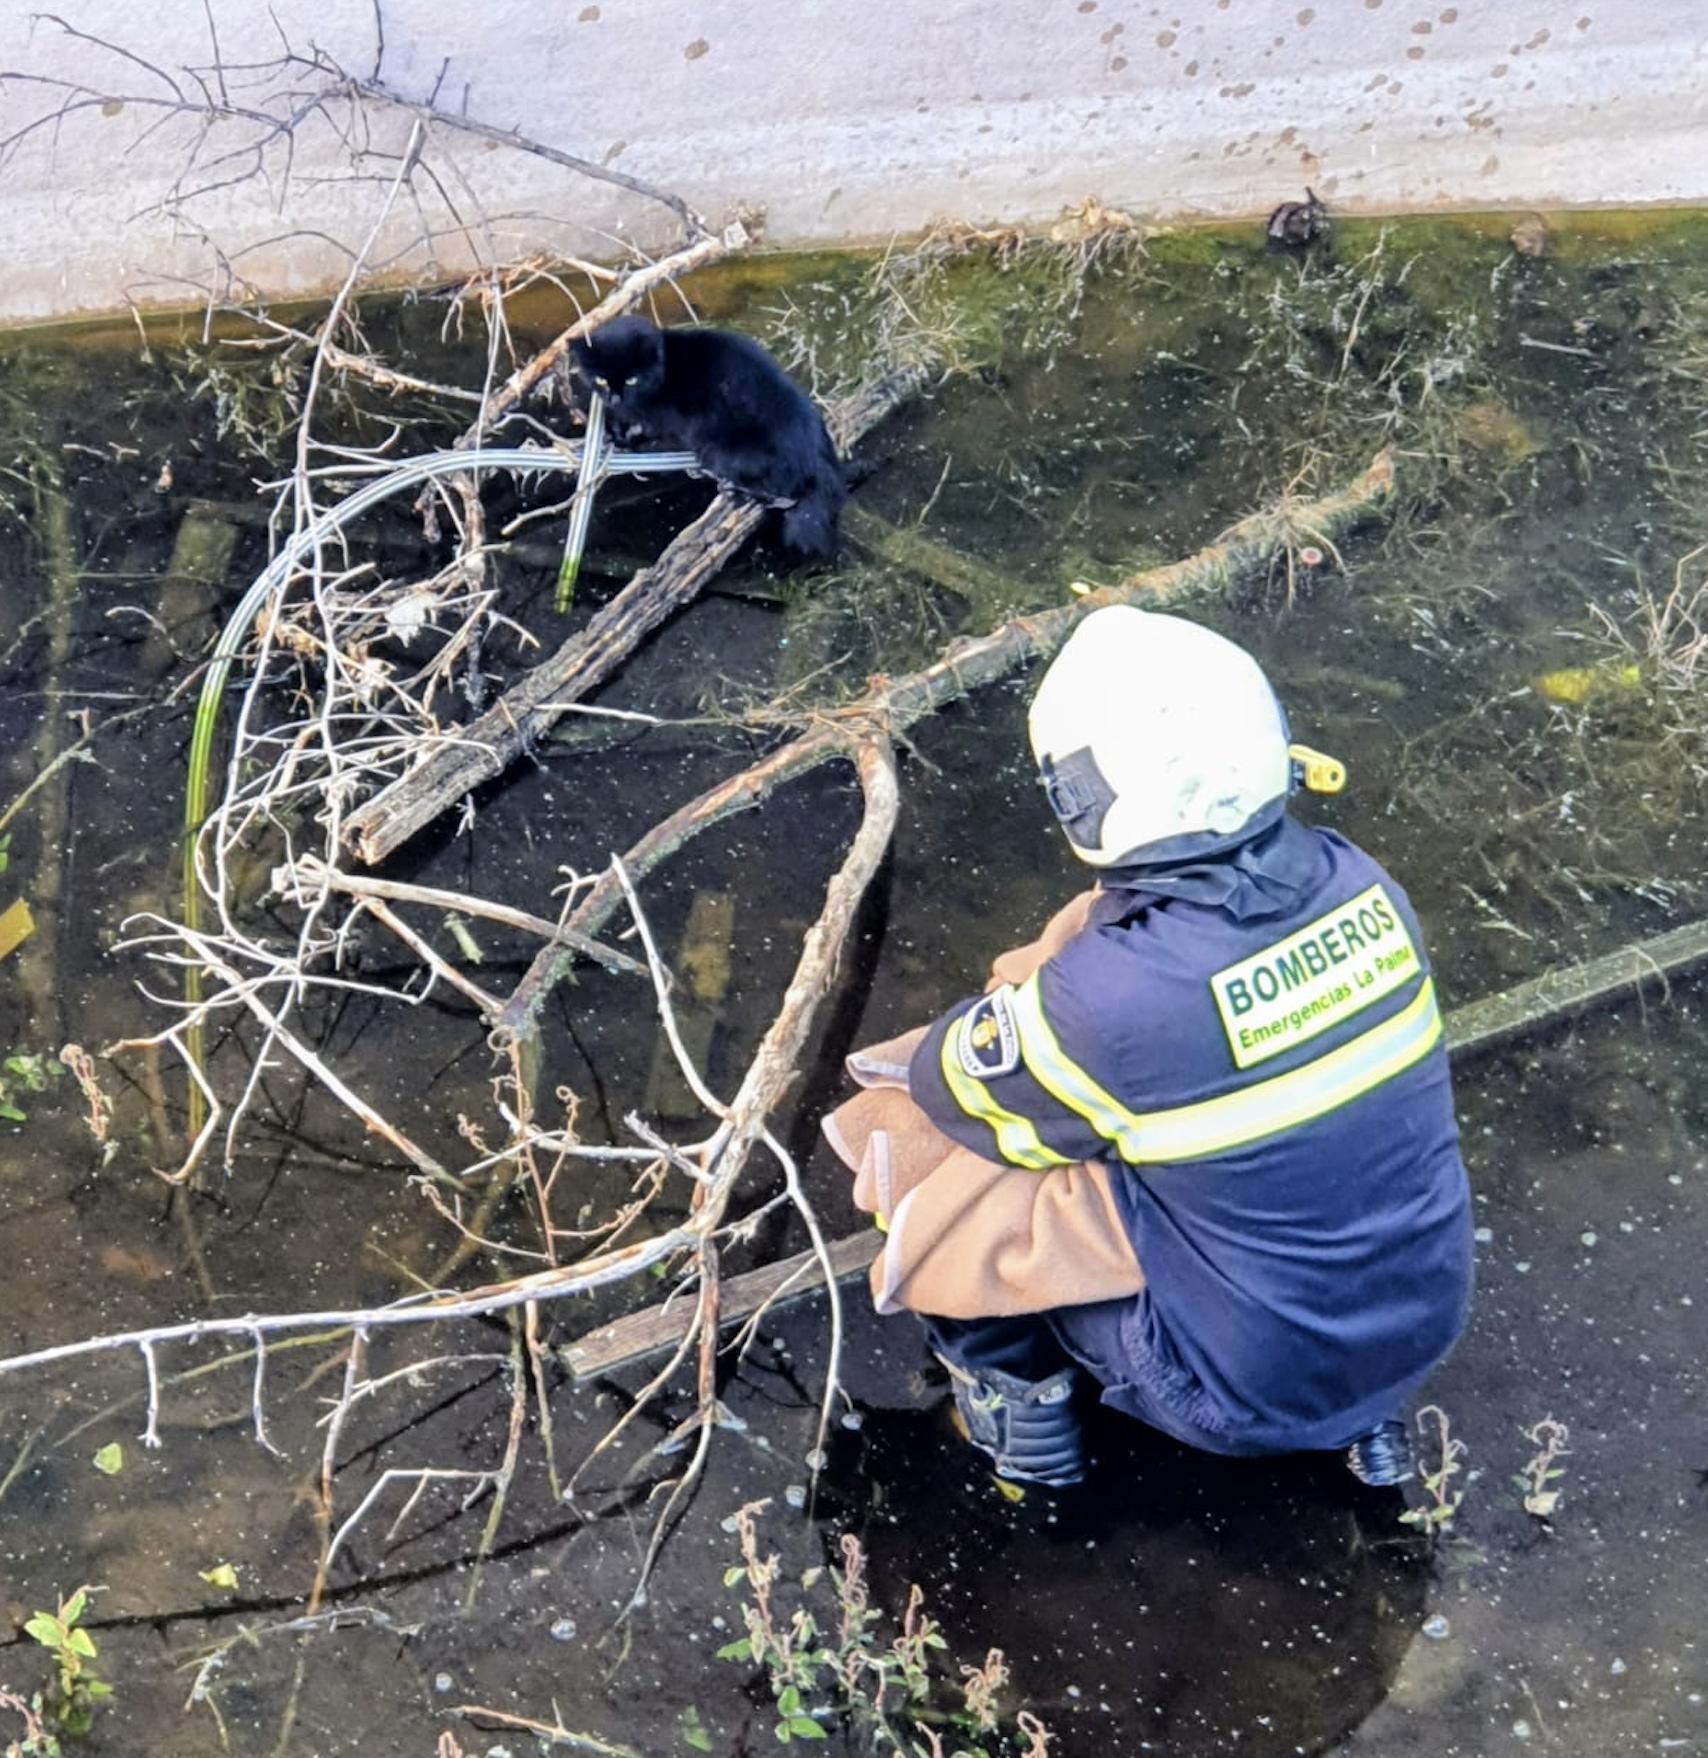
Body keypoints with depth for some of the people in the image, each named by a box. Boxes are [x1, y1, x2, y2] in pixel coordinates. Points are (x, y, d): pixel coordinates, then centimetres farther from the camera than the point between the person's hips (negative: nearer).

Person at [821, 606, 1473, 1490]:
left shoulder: (1112, 998, -28)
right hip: (1425, 1319, 6)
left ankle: (1019, 1390, 20)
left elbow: (951, 1084, -9)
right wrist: (1038, 996, 10)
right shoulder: (1357, 885, -10)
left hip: (1255, 1387, -6)